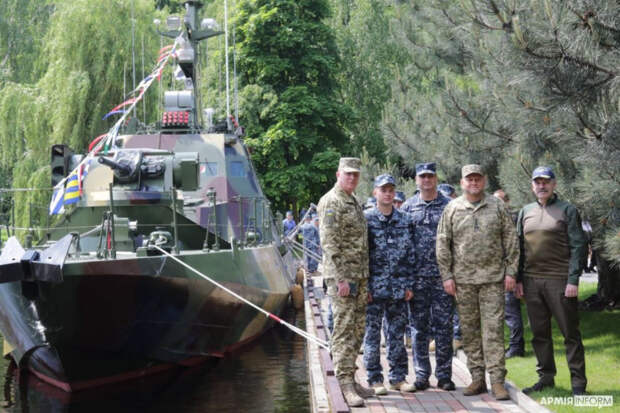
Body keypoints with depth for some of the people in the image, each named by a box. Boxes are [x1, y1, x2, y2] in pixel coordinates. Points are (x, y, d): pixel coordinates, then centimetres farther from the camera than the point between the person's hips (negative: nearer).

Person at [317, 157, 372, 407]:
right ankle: (346, 385, -9)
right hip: (342, 275, -9)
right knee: (343, 330, -9)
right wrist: (341, 278, -22)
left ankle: (350, 379, 18)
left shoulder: (354, 203, 19)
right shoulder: (331, 202, -9)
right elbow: (329, 243, -17)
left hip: (360, 276, 9)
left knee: (357, 330, 11)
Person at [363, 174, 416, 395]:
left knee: (397, 334, 8)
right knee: (372, 334, 1)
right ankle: (375, 380, 8)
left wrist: (409, 285, 6)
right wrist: (363, 286, -9)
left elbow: (411, 254, 11)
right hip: (374, 288, -3)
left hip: (398, 289, 3)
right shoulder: (366, 219, -2)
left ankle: (398, 377, 16)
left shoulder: (405, 221, 9)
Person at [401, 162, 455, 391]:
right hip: (417, 276, 1)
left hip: (443, 275, -1)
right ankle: (421, 375, 11)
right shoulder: (408, 207, 8)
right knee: (419, 327, 4)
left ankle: (444, 375, 9)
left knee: (444, 326, 2)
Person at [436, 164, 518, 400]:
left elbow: (511, 241, 6)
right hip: (463, 280, 1)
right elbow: (442, 245, 6)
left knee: (494, 329, -5)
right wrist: (446, 275, 0)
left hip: (493, 278, -1)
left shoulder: (497, 207, 6)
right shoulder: (452, 209, 6)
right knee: (469, 330, 6)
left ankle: (497, 380, -3)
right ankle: (477, 378, 13)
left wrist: (510, 272, -1)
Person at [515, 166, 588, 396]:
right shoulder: (525, 212, 14)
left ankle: (578, 382, 3)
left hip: (560, 281, -5)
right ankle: (546, 377, 20)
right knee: (539, 333, 10)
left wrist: (573, 280, -13)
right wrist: (518, 279, 9)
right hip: (532, 280, 5)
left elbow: (578, 246, -5)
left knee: (570, 332, -1)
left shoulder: (567, 210, 0)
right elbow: (519, 247, 17)